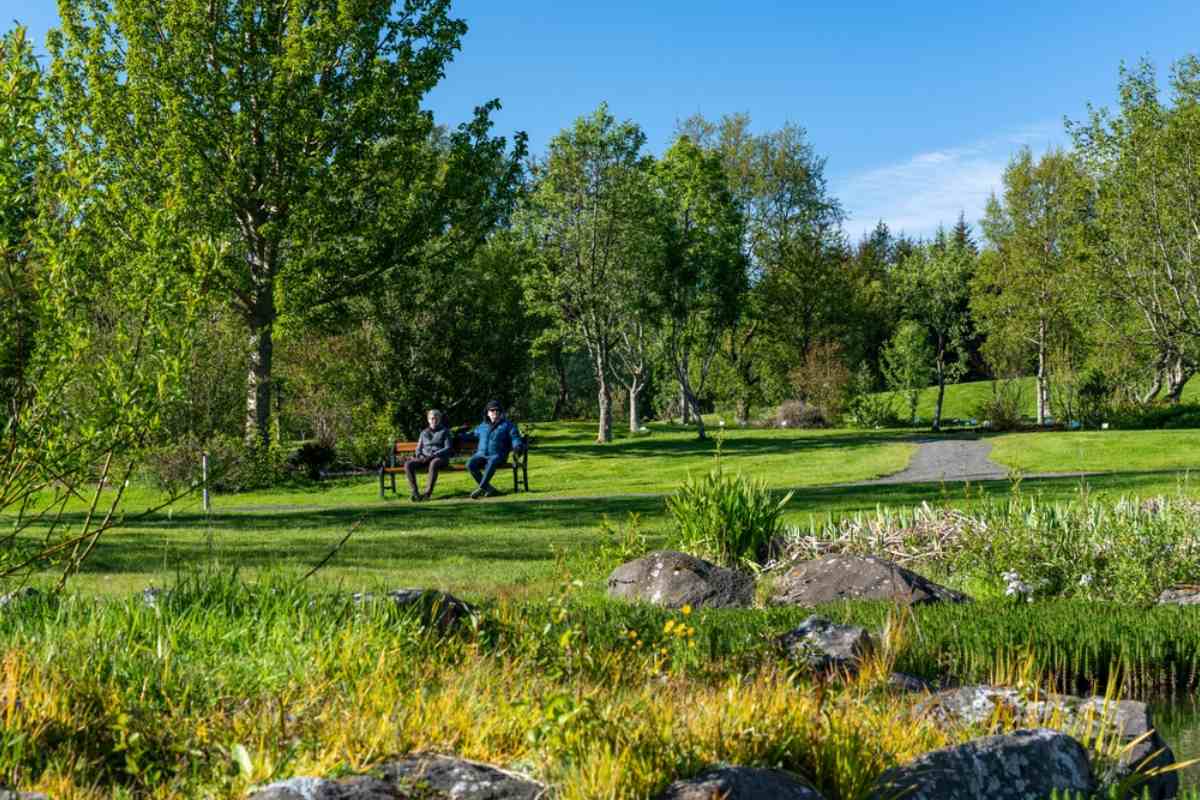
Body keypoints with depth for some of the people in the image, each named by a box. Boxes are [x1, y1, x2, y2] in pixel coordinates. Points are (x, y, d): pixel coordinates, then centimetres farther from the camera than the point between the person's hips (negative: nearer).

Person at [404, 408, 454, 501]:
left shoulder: (445, 431, 13)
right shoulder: (424, 433, 24)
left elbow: (448, 448, 1)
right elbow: (418, 449, 22)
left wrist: (433, 455, -14)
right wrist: (419, 456, -3)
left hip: (440, 458, -4)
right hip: (424, 458, 4)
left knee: (433, 463, -43)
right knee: (408, 464, -27)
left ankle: (428, 493, -43)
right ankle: (415, 493, -32)